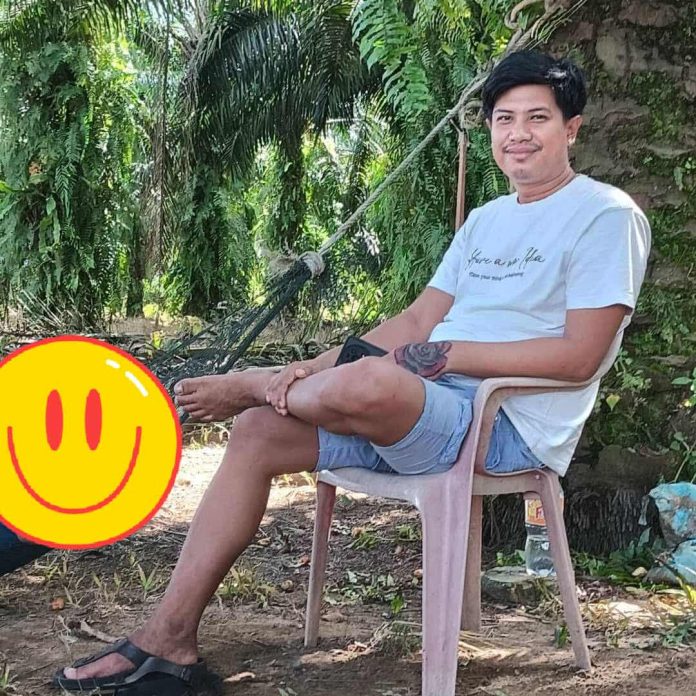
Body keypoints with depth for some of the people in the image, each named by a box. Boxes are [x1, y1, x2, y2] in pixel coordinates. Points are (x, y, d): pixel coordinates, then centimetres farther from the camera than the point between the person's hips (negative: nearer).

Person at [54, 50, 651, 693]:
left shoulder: (607, 214, -5)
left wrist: (447, 355, -14)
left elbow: (578, 356, -14)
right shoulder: (486, 220, 21)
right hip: (426, 410, 9)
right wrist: (311, 372, 1)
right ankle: (169, 640, -1)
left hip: (513, 426, -8)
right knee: (258, 434, -3)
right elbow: (416, 323, 15)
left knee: (366, 382, -37)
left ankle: (248, 384, 0)